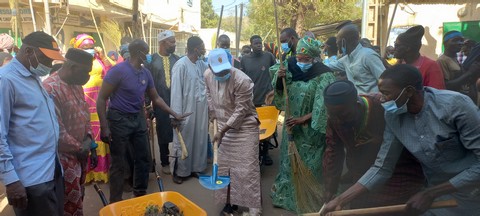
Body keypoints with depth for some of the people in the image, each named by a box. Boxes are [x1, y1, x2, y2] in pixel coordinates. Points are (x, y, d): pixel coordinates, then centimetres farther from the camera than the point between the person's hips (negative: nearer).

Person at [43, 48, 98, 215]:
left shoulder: (77, 85, 8)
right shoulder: (50, 88, -22)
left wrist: (91, 146, 11)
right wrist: (79, 148, -11)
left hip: (80, 153, 9)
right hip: (64, 157, -8)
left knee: (78, 199, 20)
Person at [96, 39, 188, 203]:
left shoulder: (146, 73, 3)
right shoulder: (118, 70, -17)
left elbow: (156, 98, 14)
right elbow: (101, 98, -15)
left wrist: (174, 114, 12)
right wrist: (104, 127, -19)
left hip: (138, 118, 7)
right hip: (119, 119, -7)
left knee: (144, 158, 15)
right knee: (118, 164, 4)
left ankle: (140, 194, 35)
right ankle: (116, 202, 22)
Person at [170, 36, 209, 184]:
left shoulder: (203, 64, 5)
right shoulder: (181, 65, -13)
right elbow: (176, 91, -14)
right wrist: (176, 115, -16)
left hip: (201, 110, 6)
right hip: (187, 110, -6)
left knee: (200, 140, 14)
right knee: (183, 142, 7)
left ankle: (196, 167, 31)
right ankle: (179, 171, 24)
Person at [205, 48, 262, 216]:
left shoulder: (242, 80, -26)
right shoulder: (207, 75, -6)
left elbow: (241, 110, -22)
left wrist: (223, 130, -20)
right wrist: (212, 113, 8)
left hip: (245, 127, -6)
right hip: (223, 125, 6)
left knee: (247, 169, -4)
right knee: (223, 166, 12)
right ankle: (229, 201, 29)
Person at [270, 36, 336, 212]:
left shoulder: (324, 76, -16)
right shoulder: (291, 69, -2)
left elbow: (324, 107, -18)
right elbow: (279, 92, 7)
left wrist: (303, 119, -18)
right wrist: (279, 78, -13)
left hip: (311, 129, -5)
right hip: (292, 125, 5)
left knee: (309, 165, 7)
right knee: (289, 160, 16)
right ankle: (286, 195, 34)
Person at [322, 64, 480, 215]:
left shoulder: (455, 105, -23)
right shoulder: (393, 117, -10)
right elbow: (382, 168, -8)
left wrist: (429, 194, -21)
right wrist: (341, 200, -14)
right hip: (437, 192, 4)